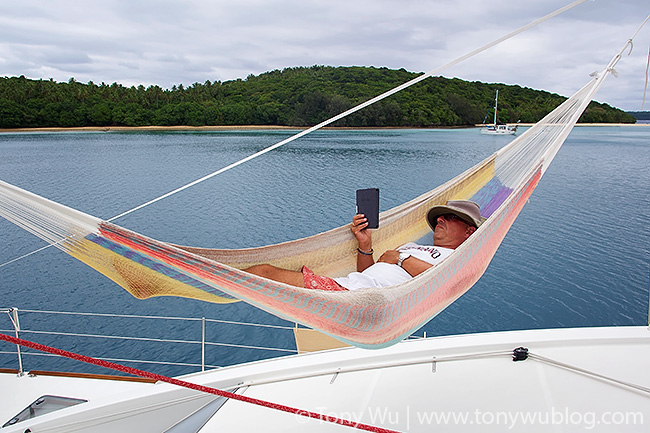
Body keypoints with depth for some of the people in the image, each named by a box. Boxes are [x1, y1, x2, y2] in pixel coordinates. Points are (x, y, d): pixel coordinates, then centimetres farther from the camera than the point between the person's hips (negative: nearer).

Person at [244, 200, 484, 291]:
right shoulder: (411, 246, 33)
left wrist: (401, 259, 0)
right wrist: (365, 245, 8)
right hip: (347, 284, 7)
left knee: (264, 273, -15)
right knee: (266, 271, -4)